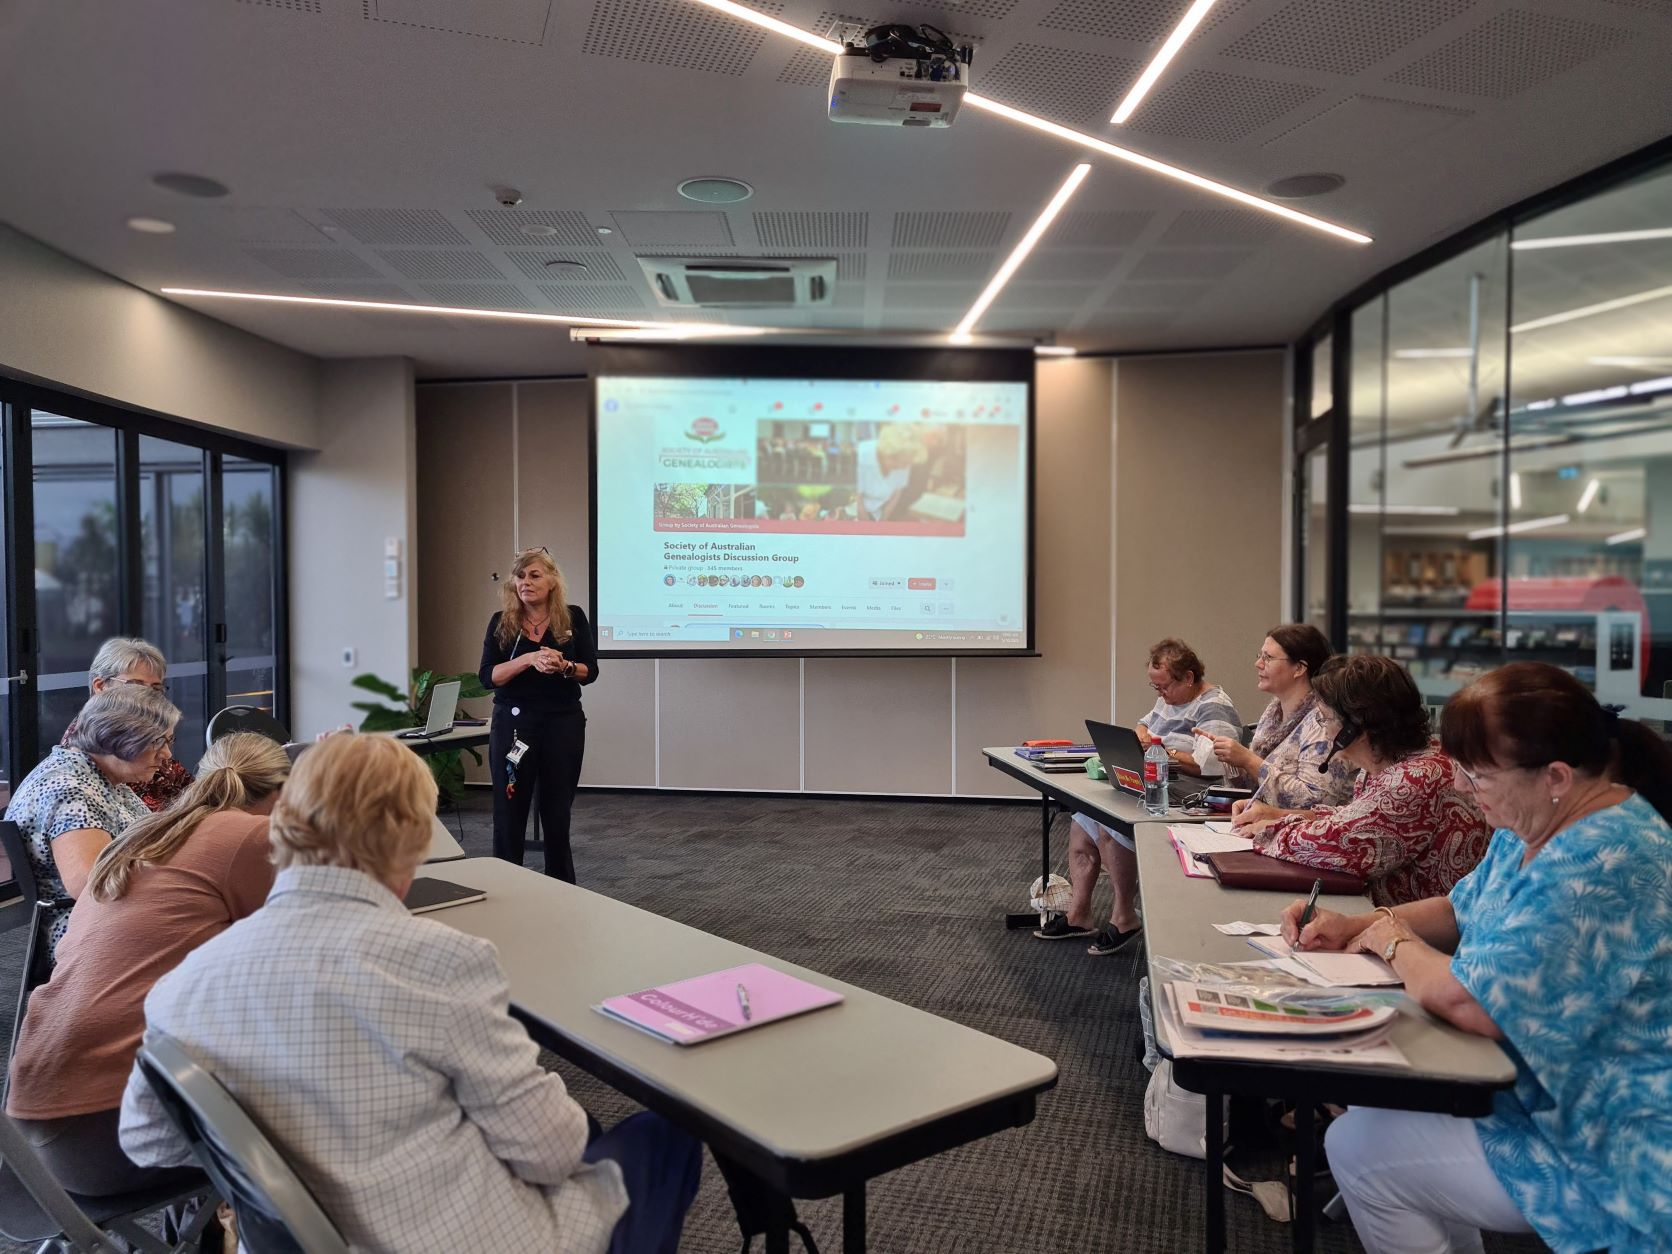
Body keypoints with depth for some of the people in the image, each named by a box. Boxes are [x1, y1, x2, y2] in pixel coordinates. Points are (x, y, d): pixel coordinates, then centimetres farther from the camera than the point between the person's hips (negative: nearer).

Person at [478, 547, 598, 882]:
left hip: (564, 723, 1)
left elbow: (590, 672, 0)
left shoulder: (574, 618, 1)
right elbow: (487, 677, -7)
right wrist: (529, 659, -21)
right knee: (509, 813, 0)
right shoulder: (501, 622, 1)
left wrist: (563, 666, -21)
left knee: (557, 812, 9)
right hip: (513, 723, 0)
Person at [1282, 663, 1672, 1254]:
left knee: (1361, 1148, -9)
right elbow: (1461, 912, 16)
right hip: (1545, 1098, 10)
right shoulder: (1531, 831, 1)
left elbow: (1469, 1003, -32)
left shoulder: (1601, 867, -32)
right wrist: (1358, 925, -1)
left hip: (1611, 1157, -10)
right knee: (1379, 1107, 12)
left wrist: (1395, 941, -12)